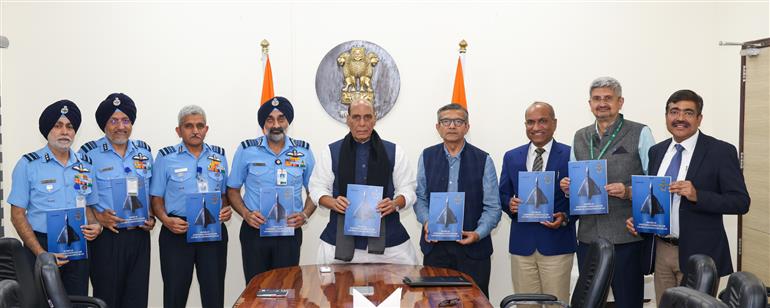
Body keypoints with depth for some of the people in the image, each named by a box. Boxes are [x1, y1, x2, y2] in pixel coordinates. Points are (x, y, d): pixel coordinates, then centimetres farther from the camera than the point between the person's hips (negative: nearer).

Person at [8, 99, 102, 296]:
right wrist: (41, 253, -15)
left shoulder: (86, 165, 9)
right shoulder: (28, 165, -2)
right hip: (41, 246, -3)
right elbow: (17, 215, -4)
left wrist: (95, 226, -6)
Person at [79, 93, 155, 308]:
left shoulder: (143, 151, 11)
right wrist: (97, 216, -17)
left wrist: (151, 217, 4)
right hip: (107, 236, -4)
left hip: (139, 235, 4)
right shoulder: (90, 153, -3)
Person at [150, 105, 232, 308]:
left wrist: (226, 209, -3)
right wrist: (166, 220, -16)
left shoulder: (219, 157, 11)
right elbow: (156, 198, 2)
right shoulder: (166, 157, 2)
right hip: (177, 232, -2)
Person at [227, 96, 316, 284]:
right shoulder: (246, 150, 0)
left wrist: (305, 214, -7)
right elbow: (232, 190, 7)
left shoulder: (303, 151, 4)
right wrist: (246, 214, -10)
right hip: (255, 231, -1)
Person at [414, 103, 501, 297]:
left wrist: (478, 233, -17)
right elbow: (420, 197, 9)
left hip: (472, 247, -1)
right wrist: (426, 222, -10)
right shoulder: (427, 157, 8)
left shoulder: (483, 160, 0)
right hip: (435, 245, 2)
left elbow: (492, 207, -2)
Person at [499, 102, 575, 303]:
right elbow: (503, 195, 14)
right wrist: (510, 204, -8)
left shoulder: (570, 155, 0)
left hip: (556, 243, -3)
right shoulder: (511, 157, 11)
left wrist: (565, 217, -16)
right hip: (521, 243, 3)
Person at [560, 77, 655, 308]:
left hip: (626, 236, -4)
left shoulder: (640, 134, 1)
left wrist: (628, 192, -18)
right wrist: (568, 187, 0)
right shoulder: (579, 137, 15)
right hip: (588, 236, 4)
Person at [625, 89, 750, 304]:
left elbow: (741, 202, -11)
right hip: (661, 251, 5)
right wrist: (638, 218, -3)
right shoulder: (656, 151, 9)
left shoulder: (721, 152, -8)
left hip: (698, 254, -5)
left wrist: (697, 195, -25)